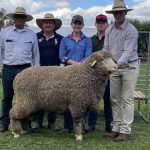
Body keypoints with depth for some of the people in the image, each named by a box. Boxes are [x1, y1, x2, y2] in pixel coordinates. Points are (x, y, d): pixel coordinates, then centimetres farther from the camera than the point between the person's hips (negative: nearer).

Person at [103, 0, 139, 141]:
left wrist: (118, 63, -33)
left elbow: (128, 51, -20)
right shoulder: (109, 30, 6)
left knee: (127, 100, -2)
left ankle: (125, 130, 2)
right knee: (115, 99, 9)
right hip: (115, 67, 6)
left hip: (129, 67, -6)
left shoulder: (131, 30, -12)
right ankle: (116, 127, 18)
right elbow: (106, 49, 7)